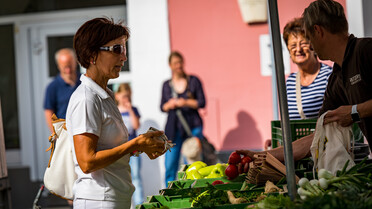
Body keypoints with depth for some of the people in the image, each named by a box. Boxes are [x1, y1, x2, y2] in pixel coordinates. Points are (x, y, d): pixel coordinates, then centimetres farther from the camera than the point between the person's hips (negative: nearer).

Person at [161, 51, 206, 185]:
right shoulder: (167, 85, 13)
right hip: (173, 128, 2)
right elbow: (162, 107, 15)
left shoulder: (193, 81, 6)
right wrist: (169, 105, -7)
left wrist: (186, 103, -13)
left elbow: (202, 103, 2)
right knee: (170, 166, -3)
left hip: (193, 126, -2)